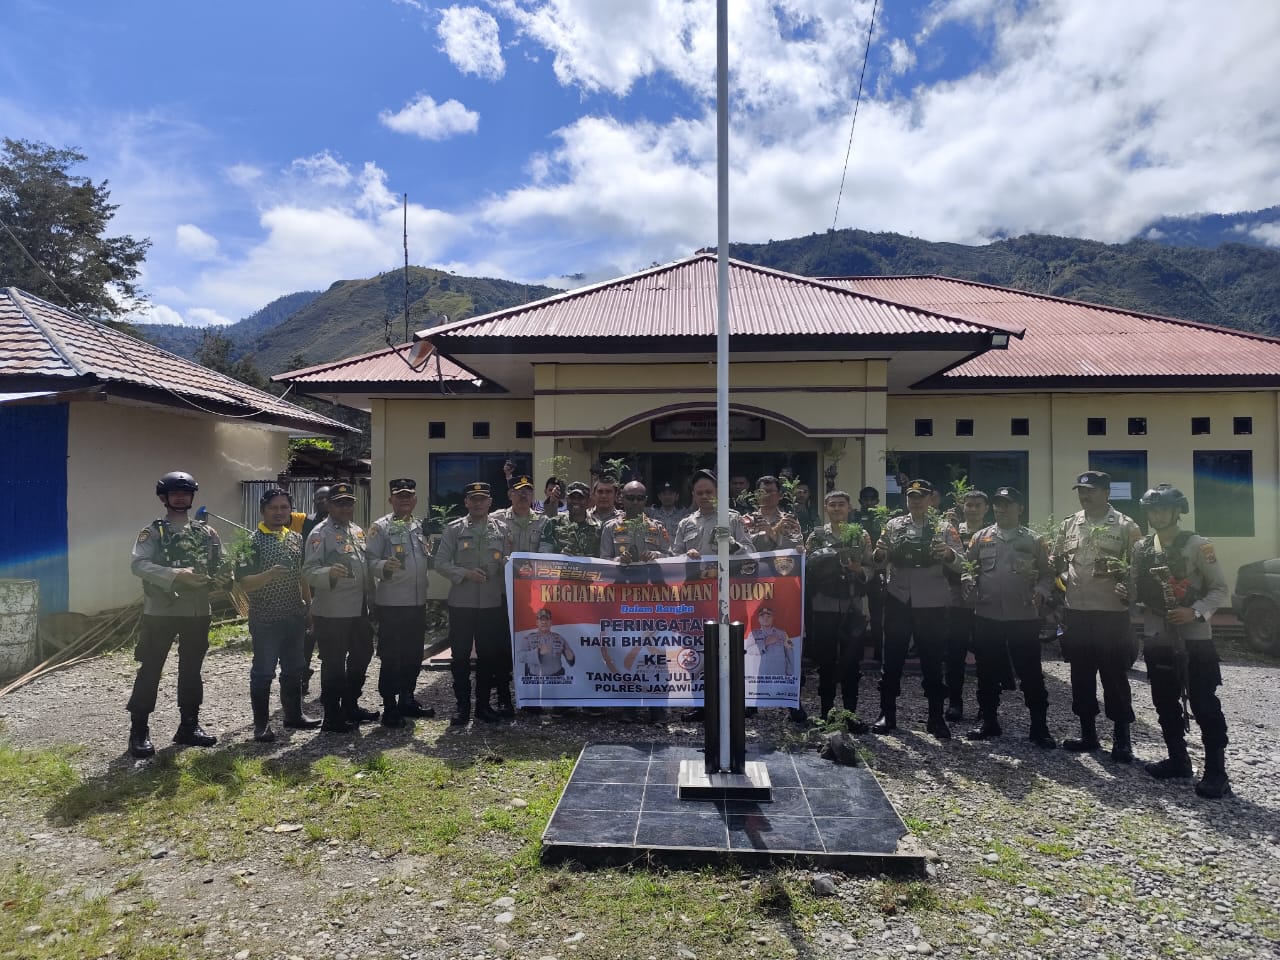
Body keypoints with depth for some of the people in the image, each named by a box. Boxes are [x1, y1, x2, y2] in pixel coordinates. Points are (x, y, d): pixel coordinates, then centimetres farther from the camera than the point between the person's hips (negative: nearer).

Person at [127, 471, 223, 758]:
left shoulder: (207, 532, 9)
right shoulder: (153, 531, -3)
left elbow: (220, 567, 10)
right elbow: (139, 565, -16)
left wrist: (211, 579, -10)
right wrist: (176, 575, -26)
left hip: (198, 611, 4)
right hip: (160, 611, -4)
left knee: (191, 669, 12)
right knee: (150, 670, 1)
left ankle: (189, 725, 22)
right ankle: (139, 731, 12)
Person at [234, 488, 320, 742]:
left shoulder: (297, 538, 8)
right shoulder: (253, 541, -9)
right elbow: (244, 583, -14)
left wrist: (309, 605, 14)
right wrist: (269, 574, -31)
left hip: (295, 617, 6)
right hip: (265, 619, -6)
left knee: (294, 668, 15)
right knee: (263, 671, 3)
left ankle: (294, 715, 28)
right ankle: (262, 724, 14)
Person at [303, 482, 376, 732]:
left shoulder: (358, 531, 13)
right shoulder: (320, 533, -10)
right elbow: (309, 571, -18)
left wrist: (369, 599, 15)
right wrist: (330, 573, -37)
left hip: (359, 609, 8)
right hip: (331, 612, -8)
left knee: (362, 656, 18)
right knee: (333, 664, 2)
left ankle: (350, 706, 35)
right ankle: (332, 717, 14)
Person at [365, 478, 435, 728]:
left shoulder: (421, 527, 13)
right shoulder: (380, 527, -6)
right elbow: (369, 561, -14)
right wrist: (384, 566, -32)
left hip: (418, 602, 6)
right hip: (391, 603, -6)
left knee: (414, 655, 15)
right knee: (390, 657, 2)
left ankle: (407, 700, 30)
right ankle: (389, 707, 13)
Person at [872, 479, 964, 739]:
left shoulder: (944, 528, 2)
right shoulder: (893, 525, 7)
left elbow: (960, 564, -3)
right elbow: (882, 564, 8)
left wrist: (949, 554, -25)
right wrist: (880, 554, -15)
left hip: (931, 603, -1)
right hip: (898, 600, 1)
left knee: (932, 661, 8)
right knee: (893, 658, 8)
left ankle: (936, 717, 20)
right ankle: (887, 714, 19)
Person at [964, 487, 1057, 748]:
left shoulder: (1033, 541, 3)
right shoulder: (980, 537, 6)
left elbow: (1047, 573, 5)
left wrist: (1040, 592, -12)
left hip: (1024, 617, -1)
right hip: (987, 616, 2)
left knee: (1031, 674, 3)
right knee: (988, 672, 11)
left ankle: (1039, 727, 15)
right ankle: (988, 721, 24)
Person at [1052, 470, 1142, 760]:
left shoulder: (1125, 526, -2)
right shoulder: (1069, 525, 10)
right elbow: (1057, 561, 19)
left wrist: (1117, 570, -19)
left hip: (1112, 611, -4)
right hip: (1076, 610, 4)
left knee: (1115, 676, 3)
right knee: (1081, 674, 11)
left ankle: (1122, 737, 17)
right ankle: (1088, 733, 24)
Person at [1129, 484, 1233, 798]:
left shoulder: (1196, 545, -7)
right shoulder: (1141, 548, 7)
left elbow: (1221, 590, -7)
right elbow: (1135, 592, 11)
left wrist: (1195, 611, -20)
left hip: (1194, 638, -5)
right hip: (1156, 638, 5)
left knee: (1204, 706, 0)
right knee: (1165, 703, 14)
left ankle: (1215, 772, 11)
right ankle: (1178, 760, 28)